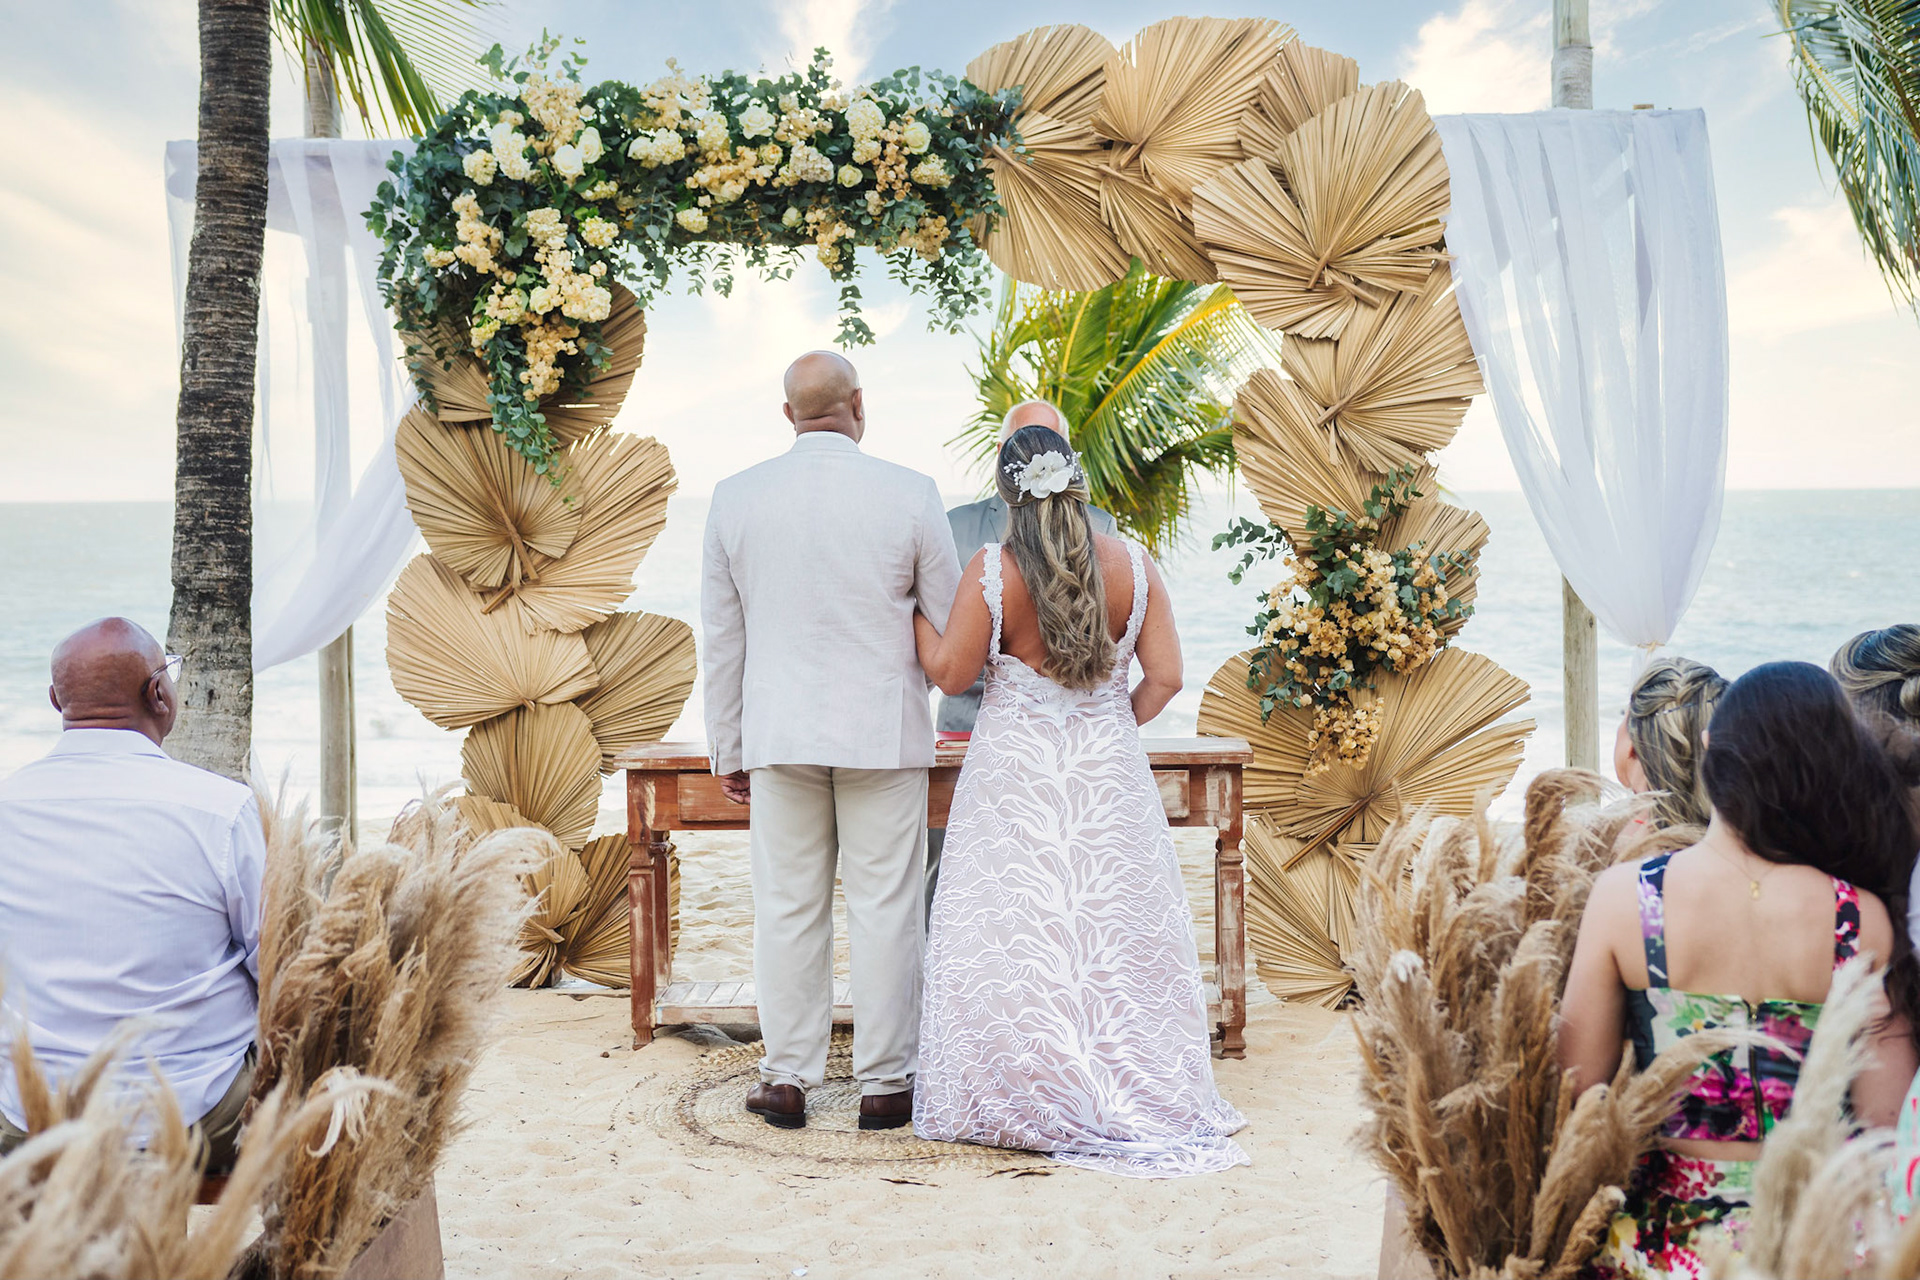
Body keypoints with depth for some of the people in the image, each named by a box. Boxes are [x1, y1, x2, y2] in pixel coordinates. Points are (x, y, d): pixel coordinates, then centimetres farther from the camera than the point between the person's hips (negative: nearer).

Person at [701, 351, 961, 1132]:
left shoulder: (735, 498, 1)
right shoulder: (908, 495, -6)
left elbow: (722, 637, 6)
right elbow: (953, 626, 1)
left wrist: (726, 749, 14)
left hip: (779, 733, 2)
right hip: (883, 731, -2)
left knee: (788, 908, 9)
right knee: (884, 909, 5)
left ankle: (788, 1079, 17)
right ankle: (884, 1083, 12)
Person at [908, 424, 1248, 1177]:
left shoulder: (991, 571, -11)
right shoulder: (1133, 566, -3)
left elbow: (951, 673, -6)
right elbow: (1165, 677, -3)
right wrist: (1115, 728, 12)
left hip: (1015, 772, -2)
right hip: (1108, 773, 3)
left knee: (1011, 932, 6)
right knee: (1113, 927, 10)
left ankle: (1020, 1096, 13)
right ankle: (1128, 1093, 17)